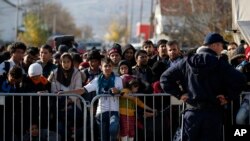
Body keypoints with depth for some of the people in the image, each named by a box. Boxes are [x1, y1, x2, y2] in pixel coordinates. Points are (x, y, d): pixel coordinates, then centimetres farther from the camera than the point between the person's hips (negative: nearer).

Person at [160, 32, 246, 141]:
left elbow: (165, 78, 5)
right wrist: (228, 97, -7)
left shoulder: (187, 62, 4)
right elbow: (240, 80, -19)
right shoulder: (219, 63, -7)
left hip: (191, 113, 3)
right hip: (213, 114, -3)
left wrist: (179, 94, 5)